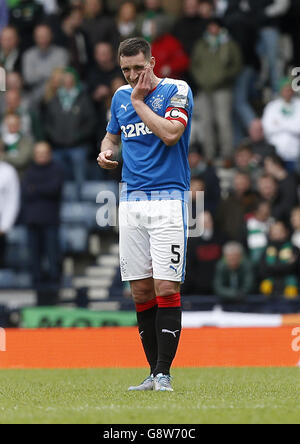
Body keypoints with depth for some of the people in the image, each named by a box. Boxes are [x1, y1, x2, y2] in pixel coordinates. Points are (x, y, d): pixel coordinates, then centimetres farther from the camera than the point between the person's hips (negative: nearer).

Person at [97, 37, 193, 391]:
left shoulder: (177, 91, -4)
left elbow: (170, 134, -19)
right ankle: (153, 373, 10)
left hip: (168, 199, -5)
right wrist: (105, 152, 6)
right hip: (131, 200, 5)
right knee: (141, 291, 4)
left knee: (166, 289, -11)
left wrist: (138, 102, -10)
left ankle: (164, 373, -9)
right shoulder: (121, 96, 13)